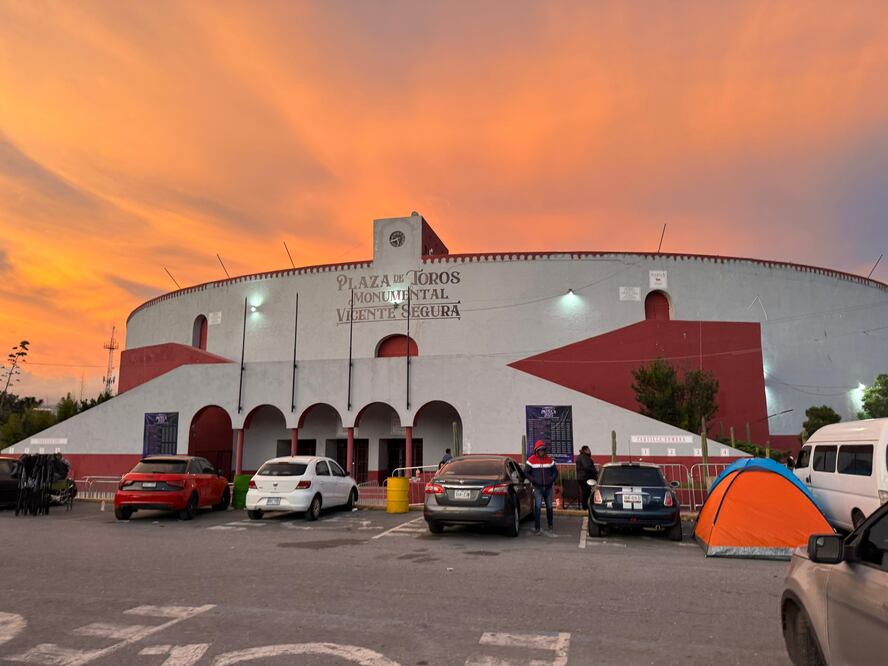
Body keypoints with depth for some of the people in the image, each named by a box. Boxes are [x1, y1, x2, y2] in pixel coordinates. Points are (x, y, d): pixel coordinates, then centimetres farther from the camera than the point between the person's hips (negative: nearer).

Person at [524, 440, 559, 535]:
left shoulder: (549, 460, 7)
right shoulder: (531, 460, -4)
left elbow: (555, 471, 14)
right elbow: (526, 472, -2)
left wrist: (552, 479, -2)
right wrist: (534, 480, -11)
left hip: (548, 487, 4)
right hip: (537, 488, -3)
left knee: (549, 506, 12)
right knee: (537, 507, -10)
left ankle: (550, 525, 29)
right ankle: (537, 528, -6)